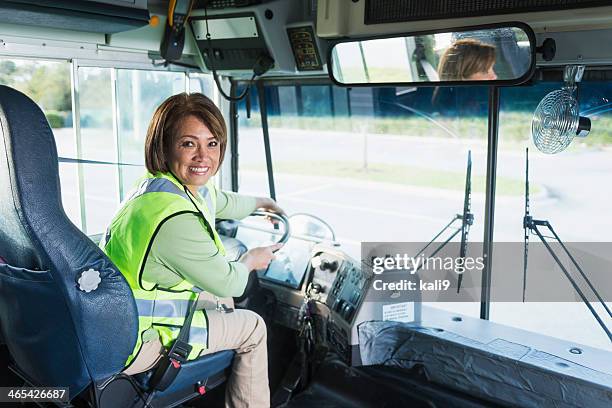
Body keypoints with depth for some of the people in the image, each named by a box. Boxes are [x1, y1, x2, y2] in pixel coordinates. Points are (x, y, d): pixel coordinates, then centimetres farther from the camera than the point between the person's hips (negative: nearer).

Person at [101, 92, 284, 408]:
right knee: (252, 328, 4)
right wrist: (249, 262, 4)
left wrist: (259, 202, 37)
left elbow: (223, 203, 20)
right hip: (132, 344, -9)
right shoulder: (174, 219, -33)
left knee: (222, 302, 29)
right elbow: (228, 283, -18)